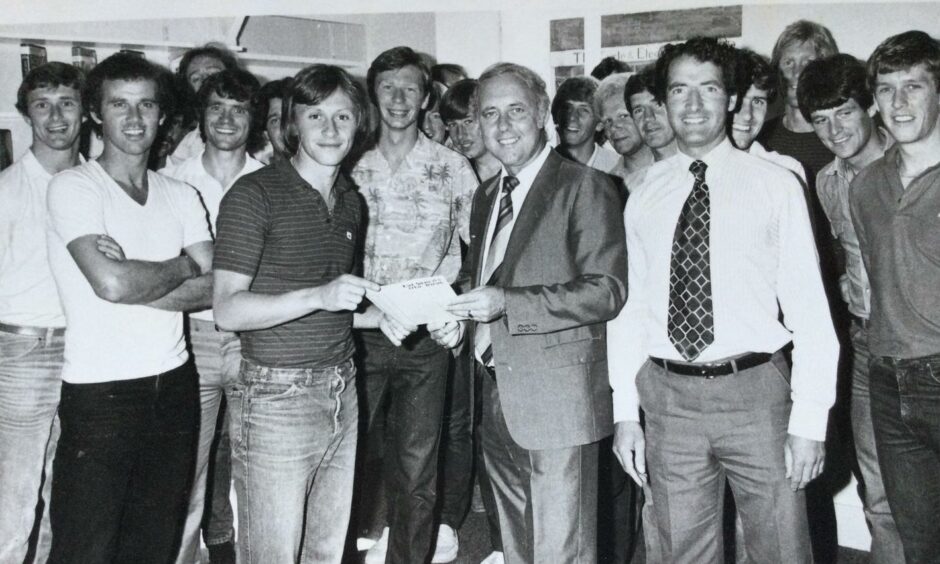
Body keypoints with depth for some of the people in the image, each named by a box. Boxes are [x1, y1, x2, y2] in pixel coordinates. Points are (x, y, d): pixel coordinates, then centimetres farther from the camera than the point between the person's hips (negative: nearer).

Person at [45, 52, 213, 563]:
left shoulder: (180, 195, 10)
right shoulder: (73, 186, -5)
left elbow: (215, 287, 0)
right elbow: (112, 282, -20)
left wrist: (135, 280, -13)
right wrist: (181, 267, -3)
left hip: (174, 388, 5)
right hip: (100, 397, -5)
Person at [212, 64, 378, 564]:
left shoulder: (350, 201, 13)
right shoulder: (255, 195, -9)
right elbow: (227, 310, -15)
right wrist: (318, 296, -24)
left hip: (341, 392, 7)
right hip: (276, 397, -6)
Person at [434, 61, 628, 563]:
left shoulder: (584, 187, -9)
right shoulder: (486, 196, 16)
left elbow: (607, 290, -17)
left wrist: (507, 303, -24)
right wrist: (459, 320, 4)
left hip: (558, 401, -7)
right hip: (498, 403, 8)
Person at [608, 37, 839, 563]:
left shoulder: (775, 186, -1)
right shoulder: (644, 195, 6)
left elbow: (810, 308, -3)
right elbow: (628, 305, 6)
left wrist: (810, 420, -8)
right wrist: (625, 412, 2)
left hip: (755, 392, -2)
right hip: (668, 396, 2)